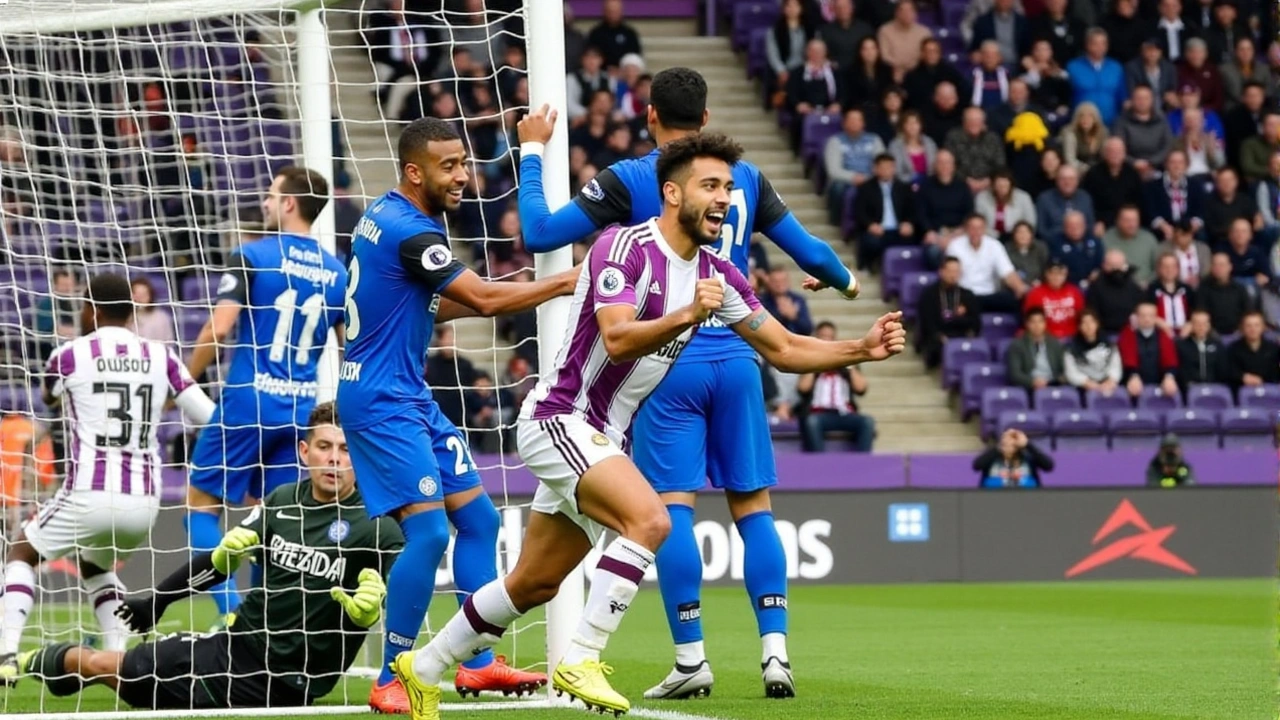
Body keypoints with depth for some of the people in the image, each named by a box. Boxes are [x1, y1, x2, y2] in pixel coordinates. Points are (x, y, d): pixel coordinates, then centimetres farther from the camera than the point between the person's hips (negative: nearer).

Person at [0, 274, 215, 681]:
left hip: (89, 496, -4)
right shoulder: (160, 357, 6)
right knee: (96, 565, 33)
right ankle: (120, 658, 15)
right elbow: (212, 418, 2)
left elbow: (47, 399, 24)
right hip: (143, 502, 4)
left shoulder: (70, 356, 1)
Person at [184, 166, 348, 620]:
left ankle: (233, 613, -8)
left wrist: (187, 380, -4)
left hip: (249, 403, -5)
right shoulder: (336, 272, 8)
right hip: (301, 408, 5)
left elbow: (219, 328, -16)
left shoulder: (252, 256, -8)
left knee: (201, 503, 5)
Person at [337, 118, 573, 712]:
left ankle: (477, 664, 16)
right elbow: (485, 300, -19)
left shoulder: (386, 217, 11)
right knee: (429, 530, -16)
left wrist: (476, 300, 7)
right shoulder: (407, 231, -19)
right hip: (381, 402, -11)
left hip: (412, 397, 11)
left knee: (478, 519, 11)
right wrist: (566, 282, -10)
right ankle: (390, 683, -9)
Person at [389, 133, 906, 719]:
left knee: (534, 585, 15)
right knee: (649, 519, -30)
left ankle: (425, 668, 30)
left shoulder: (716, 274, 5)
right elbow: (617, 340, -31)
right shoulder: (625, 248, -18)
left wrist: (863, 349, -5)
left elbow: (783, 350, 8)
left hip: (604, 437, 9)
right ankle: (580, 660, -25)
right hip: (559, 418, -9)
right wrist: (686, 316, -46)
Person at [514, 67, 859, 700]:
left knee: (671, 506, -2)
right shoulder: (744, 177, 7)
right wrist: (844, 280, 38)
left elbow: (539, 233, -5)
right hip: (735, 358, 3)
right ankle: (775, 648, 0)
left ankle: (691, 658, -6)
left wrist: (531, 152, 8)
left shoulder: (628, 179, -4)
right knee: (754, 506, 7)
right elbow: (807, 250, 15)